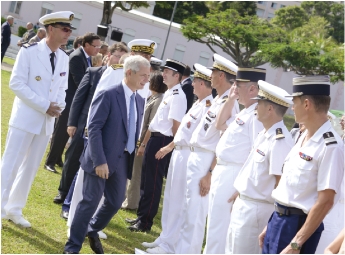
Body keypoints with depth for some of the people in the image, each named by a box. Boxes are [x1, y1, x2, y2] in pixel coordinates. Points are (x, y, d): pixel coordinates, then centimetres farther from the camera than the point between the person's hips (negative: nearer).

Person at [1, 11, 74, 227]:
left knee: (30, 168, 11)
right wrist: (44, 106, -18)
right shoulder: (29, 51, -11)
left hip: (47, 121, 6)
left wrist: (59, 107, -6)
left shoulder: (64, 59, 7)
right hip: (25, 118, -6)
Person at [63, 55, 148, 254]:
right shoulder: (108, 95, -13)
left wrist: (132, 159, 11)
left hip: (122, 160, 7)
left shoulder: (140, 100, 9)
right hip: (102, 159, -7)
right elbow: (94, 128, -17)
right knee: (90, 202, -2)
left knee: (115, 203, 12)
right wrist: (100, 161, -21)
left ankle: (93, 231, 38)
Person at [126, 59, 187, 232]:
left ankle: (146, 222, 8)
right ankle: (141, 216, 27)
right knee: (146, 180, 16)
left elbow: (176, 125, -19)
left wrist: (172, 146, -14)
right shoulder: (168, 93, 15)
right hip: (154, 139, 10)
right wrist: (145, 142, 21)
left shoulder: (178, 96, -17)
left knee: (153, 183, -1)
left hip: (162, 141, -10)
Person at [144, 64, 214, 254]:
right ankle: (164, 238, 28)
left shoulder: (209, 106, -19)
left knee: (178, 203, -2)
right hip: (179, 154, 10)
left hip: (189, 157, -10)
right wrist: (169, 147, 24)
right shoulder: (198, 103, 12)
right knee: (169, 200, 17)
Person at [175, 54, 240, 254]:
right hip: (196, 157, 10)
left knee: (195, 214, -3)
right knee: (189, 210, 17)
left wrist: (210, 173, -20)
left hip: (206, 162, -10)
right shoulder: (218, 99, 12)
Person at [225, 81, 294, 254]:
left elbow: (281, 184, -21)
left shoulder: (280, 141, -22)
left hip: (257, 209, -10)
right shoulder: (264, 135, 8)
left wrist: (272, 222, -18)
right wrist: (240, 192, 22)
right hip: (243, 204, 10)